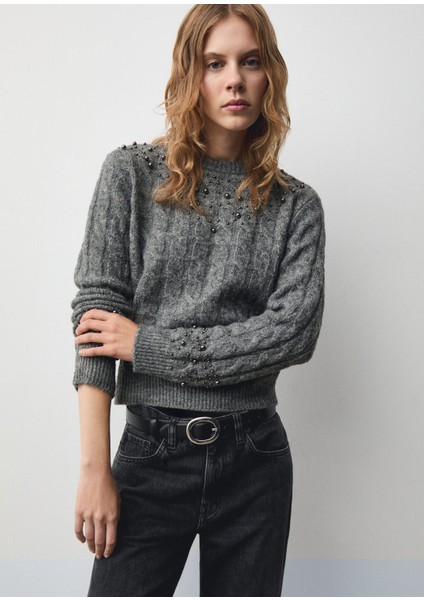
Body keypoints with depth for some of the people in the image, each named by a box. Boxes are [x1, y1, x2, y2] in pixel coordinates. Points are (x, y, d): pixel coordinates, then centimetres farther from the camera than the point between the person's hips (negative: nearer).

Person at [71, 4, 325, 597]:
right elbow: (94, 314, -6)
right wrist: (95, 470, -11)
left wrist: (148, 344, -12)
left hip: (255, 460, 2)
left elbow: (296, 330, -8)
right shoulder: (131, 174, 0)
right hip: (152, 452, -1)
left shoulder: (296, 204, 4)